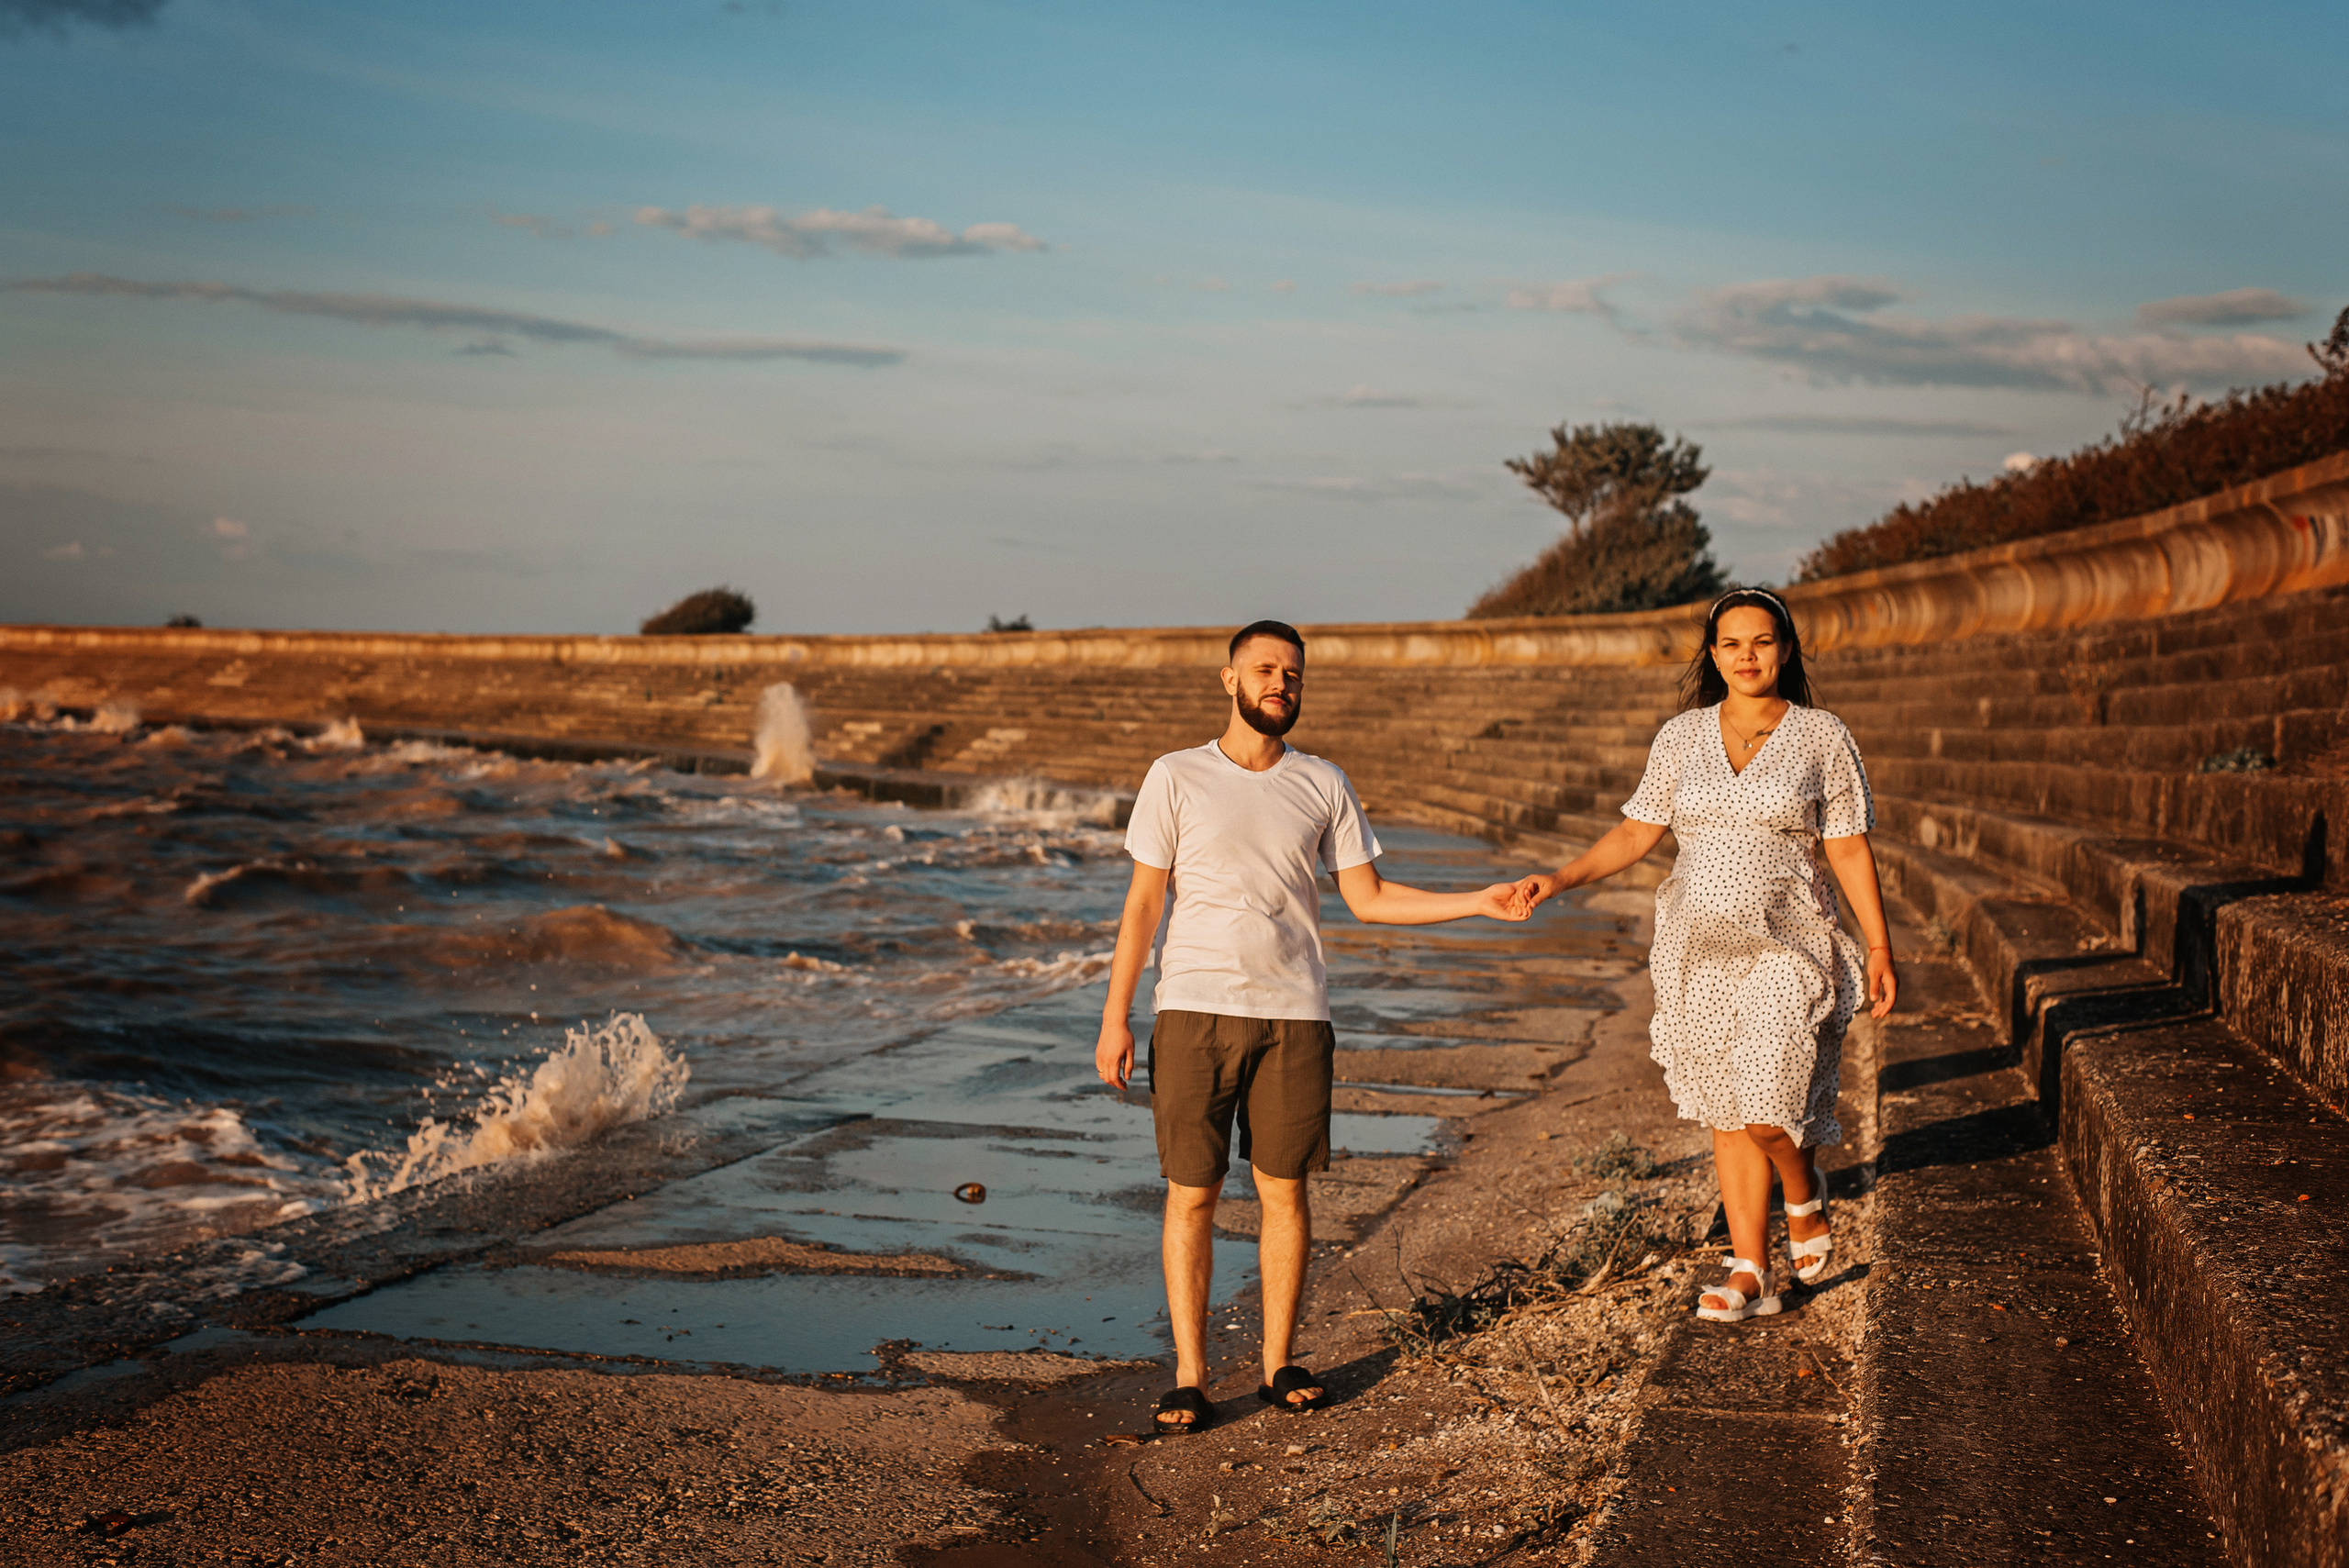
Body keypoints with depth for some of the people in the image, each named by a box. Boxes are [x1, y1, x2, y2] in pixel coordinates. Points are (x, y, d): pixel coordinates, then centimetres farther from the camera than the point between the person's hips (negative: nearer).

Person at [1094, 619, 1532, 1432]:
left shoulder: (1324, 785, 9)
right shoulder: (1176, 778, 2)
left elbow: (1370, 898, 12)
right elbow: (1143, 902, 2)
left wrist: (1480, 902, 4)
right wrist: (1115, 1014, -2)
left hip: (1294, 1014, 2)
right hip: (1195, 1008, -2)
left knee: (1285, 1189, 5)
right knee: (1191, 1192, -2)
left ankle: (1278, 1364, 16)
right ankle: (1189, 1376, 5)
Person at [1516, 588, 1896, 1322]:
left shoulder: (1822, 737, -2)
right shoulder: (1681, 737, 5)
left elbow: (1850, 851, 0)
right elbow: (1636, 834, 7)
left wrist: (1880, 948, -3)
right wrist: (1559, 879, -5)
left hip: (1785, 951, -3)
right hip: (1701, 952, 3)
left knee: (1767, 1111, -14)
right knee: (1728, 1115, 7)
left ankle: (1806, 1196, 20)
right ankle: (1751, 1272, 15)